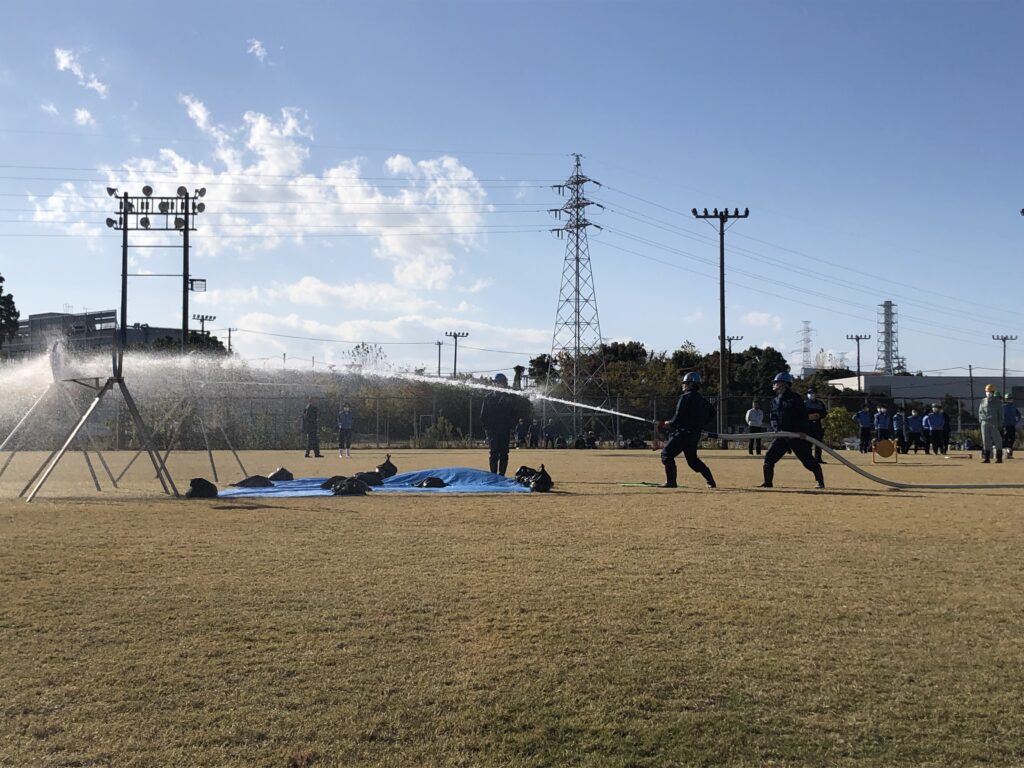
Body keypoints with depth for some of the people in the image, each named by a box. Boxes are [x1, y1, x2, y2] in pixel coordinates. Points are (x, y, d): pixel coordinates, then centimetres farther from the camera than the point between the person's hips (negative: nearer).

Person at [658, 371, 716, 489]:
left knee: (667, 453, -3)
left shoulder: (685, 397, -10)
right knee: (692, 459, 18)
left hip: (684, 433, -8)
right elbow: (711, 412, 20)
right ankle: (710, 481, 10)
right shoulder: (701, 399, 15)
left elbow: (679, 417, -17)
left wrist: (669, 423, -1)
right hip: (696, 434, 8)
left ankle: (671, 481, -10)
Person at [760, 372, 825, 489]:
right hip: (781, 436, 6)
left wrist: (802, 431, -20)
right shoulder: (775, 401, 13)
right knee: (769, 457, -2)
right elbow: (772, 418, 11)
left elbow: (803, 415, -11)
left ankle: (820, 481, 5)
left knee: (807, 460, -6)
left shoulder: (794, 398, -6)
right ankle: (768, 482, 6)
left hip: (797, 435, -6)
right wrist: (777, 429, -7)